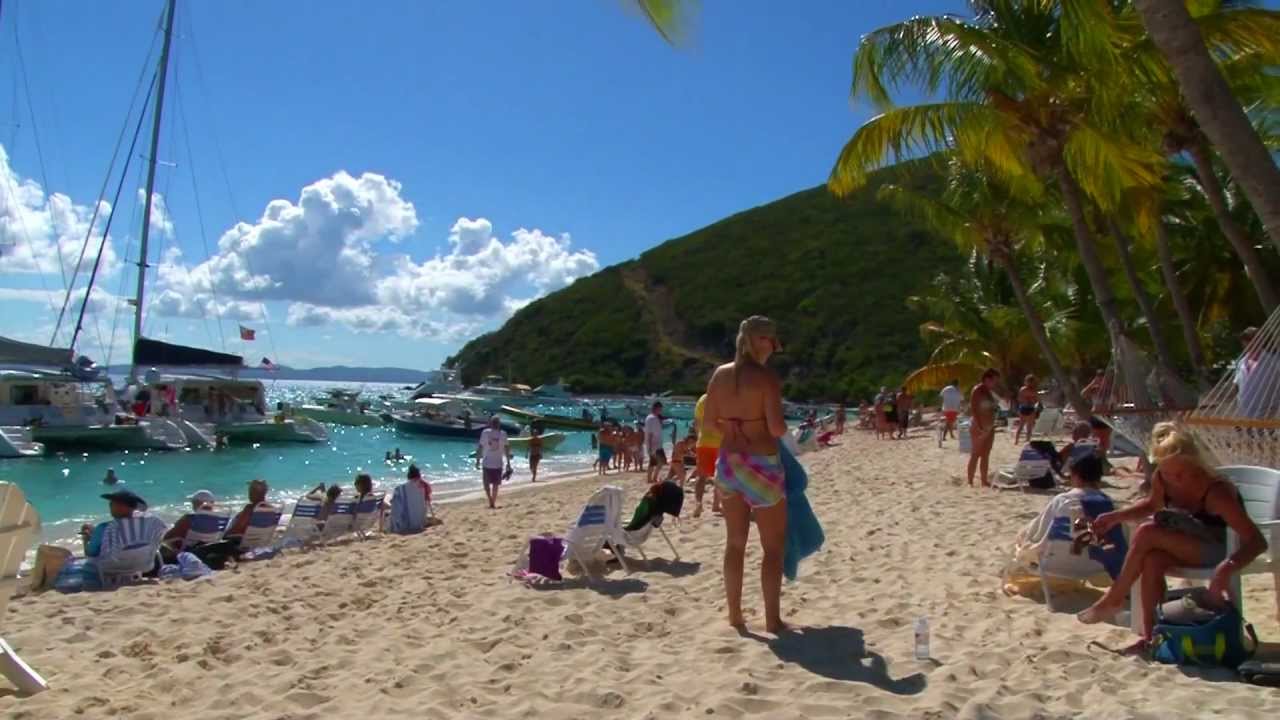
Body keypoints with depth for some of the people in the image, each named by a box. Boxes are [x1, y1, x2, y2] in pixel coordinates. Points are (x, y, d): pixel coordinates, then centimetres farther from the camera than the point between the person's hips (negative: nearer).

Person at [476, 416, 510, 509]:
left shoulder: (485, 432, -4)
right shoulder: (503, 434, -1)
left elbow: (480, 447, -3)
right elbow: (507, 448, 0)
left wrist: (478, 459, 5)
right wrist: (508, 462, 6)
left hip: (487, 463, -1)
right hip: (498, 463, 1)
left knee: (487, 483, 11)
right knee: (495, 484, 10)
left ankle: (491, 502, -5)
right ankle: (493, 503, 10)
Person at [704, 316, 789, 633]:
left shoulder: (720, 374, 3)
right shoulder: (767, 377, -15)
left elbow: (709, 420, 8)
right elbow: (776, 428, -20)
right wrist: (785, 428, 1)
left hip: (728, 462, 6)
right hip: (761, 465, -6)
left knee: (735, 542, 15)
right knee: (773, 546, 7)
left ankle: (735, 615, 22)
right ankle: (772, 619, 11)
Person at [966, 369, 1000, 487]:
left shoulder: (989, 391, 13)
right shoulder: (977, 390, -13)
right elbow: (973, 409, -20)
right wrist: (979, 426, -25)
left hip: (989, 427, 9)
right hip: (979, 427, -9)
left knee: (986, 455, 12)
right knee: (975, 455, -7)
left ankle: (984, 480, 18)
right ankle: (970, 482, -4)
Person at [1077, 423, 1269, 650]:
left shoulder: (1215, 491, -30)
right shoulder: (1161, 480, -11)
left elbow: (1257, 541, -34)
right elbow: (1152, 504, 14)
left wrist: (1227, 568, -51)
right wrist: (1116, 517, -2)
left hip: (1221, 549, -5)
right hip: (1189, 546, 5)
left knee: (1146, 533, -26)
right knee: (1152, 560, -29)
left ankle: (1113, 599, -11)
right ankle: (1149, 635, -20)